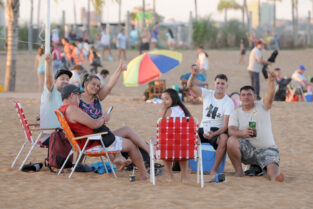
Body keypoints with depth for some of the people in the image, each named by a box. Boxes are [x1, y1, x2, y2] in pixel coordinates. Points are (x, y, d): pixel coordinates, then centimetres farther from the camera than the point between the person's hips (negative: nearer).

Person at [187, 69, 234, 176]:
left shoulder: (229, 102, -6)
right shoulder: (207, 94, 5)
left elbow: (225, 125, -13)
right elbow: (190, 86, -7)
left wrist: (213, 134, -30)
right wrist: (193, 75, -29)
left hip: (217, 130, -3)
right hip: (202, 129, 3)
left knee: (224, 138, -37)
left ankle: (214, 170, -34)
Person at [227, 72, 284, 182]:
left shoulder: (262, 106, 4)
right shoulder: (236, 113, 6)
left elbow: (270, 96, -18)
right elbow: (231, 131, -10)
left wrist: (271, 81, -40)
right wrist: (242, 133, -34)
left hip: (267, 149, -3)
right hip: (248, 149, 3)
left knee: (277, 177, -29)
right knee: (231, 141, -30)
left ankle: (274, 171, 4)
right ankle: (238, 171, -15)